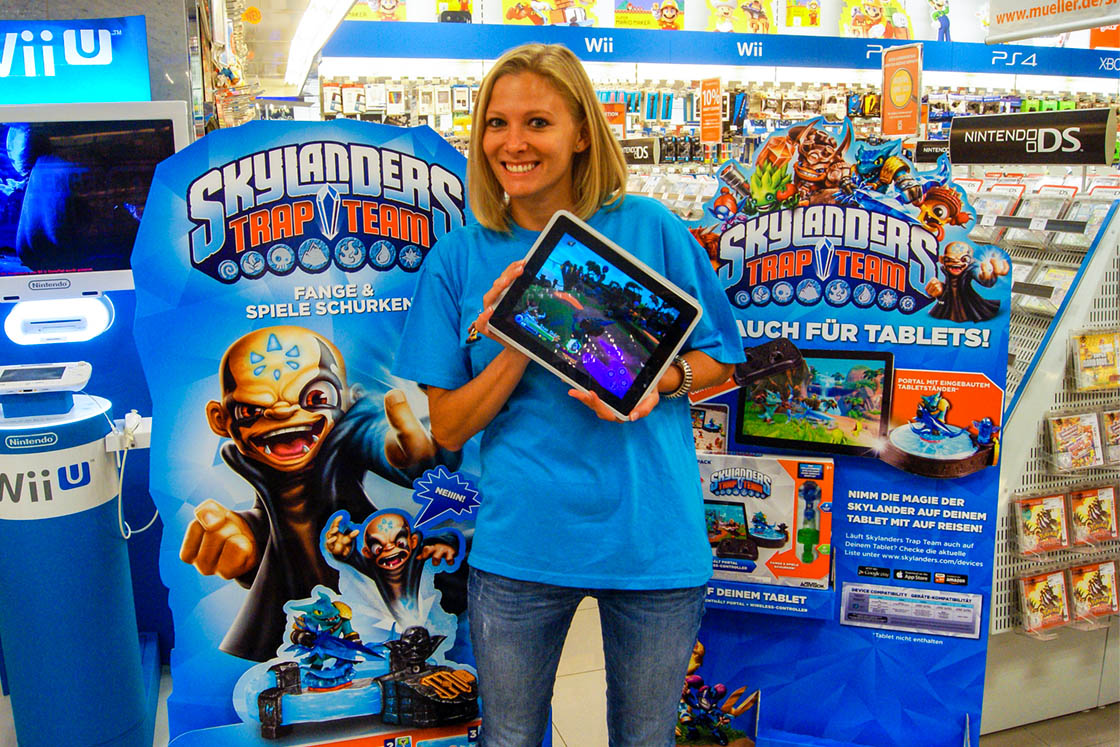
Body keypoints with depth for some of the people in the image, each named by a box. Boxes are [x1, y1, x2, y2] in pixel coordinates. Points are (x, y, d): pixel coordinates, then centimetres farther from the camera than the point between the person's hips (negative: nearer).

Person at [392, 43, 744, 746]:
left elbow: (721, 361, 4)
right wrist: (517, 352, -20)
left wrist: (658, 378, -18)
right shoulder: (460, 257, -2)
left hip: (651, 541, 0)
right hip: (519, 541, 1)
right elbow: (447, 427, -3)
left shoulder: (650, 230, -5)